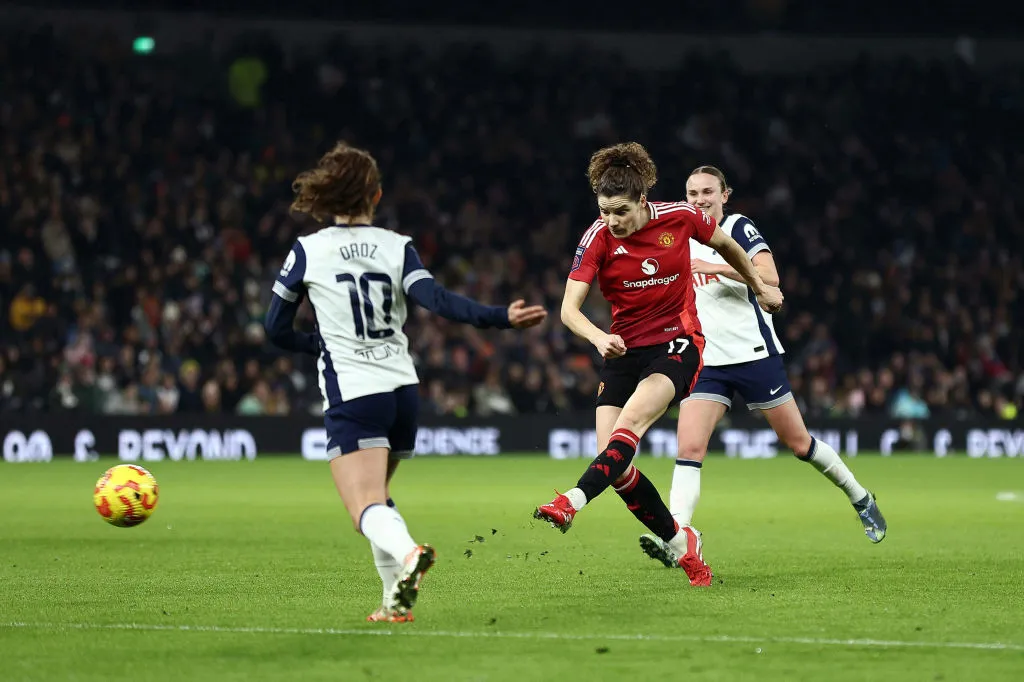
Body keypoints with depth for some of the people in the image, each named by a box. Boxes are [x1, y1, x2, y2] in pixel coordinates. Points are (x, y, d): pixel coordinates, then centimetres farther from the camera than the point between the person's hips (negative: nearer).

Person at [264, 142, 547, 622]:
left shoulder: (308, 251, 0)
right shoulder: (397, 247, 4)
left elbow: (276, 328, 7)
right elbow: (436, 299, -12)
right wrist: (502, 318, -16)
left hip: (352, 396, -4)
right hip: (403, 391, 4)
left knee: (367, 510, -15)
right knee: (376, 497, 23)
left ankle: (407, 553, -47)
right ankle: (397, 599, 15)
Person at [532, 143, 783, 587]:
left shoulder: (680, 217, -8)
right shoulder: (598, 238, -9)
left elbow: (726, 246, 14)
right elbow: (569, 309, -15)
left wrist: (760, 288, 25)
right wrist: (599, 338, -35)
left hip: (677, 345, -2)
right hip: (624, 351, 2)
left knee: (629, 422, -30)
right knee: (615, 464, -10)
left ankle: (572, 502, -44)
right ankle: (680, 543, 7)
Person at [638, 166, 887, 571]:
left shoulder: (739, 228, -6)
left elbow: (769, 276, -23)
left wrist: (716, 267, -29)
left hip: (754, 354, -4)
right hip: (707, 363, 4)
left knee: (798, 442, 6)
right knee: (689, 448, -15)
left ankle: (860, 499, 29)